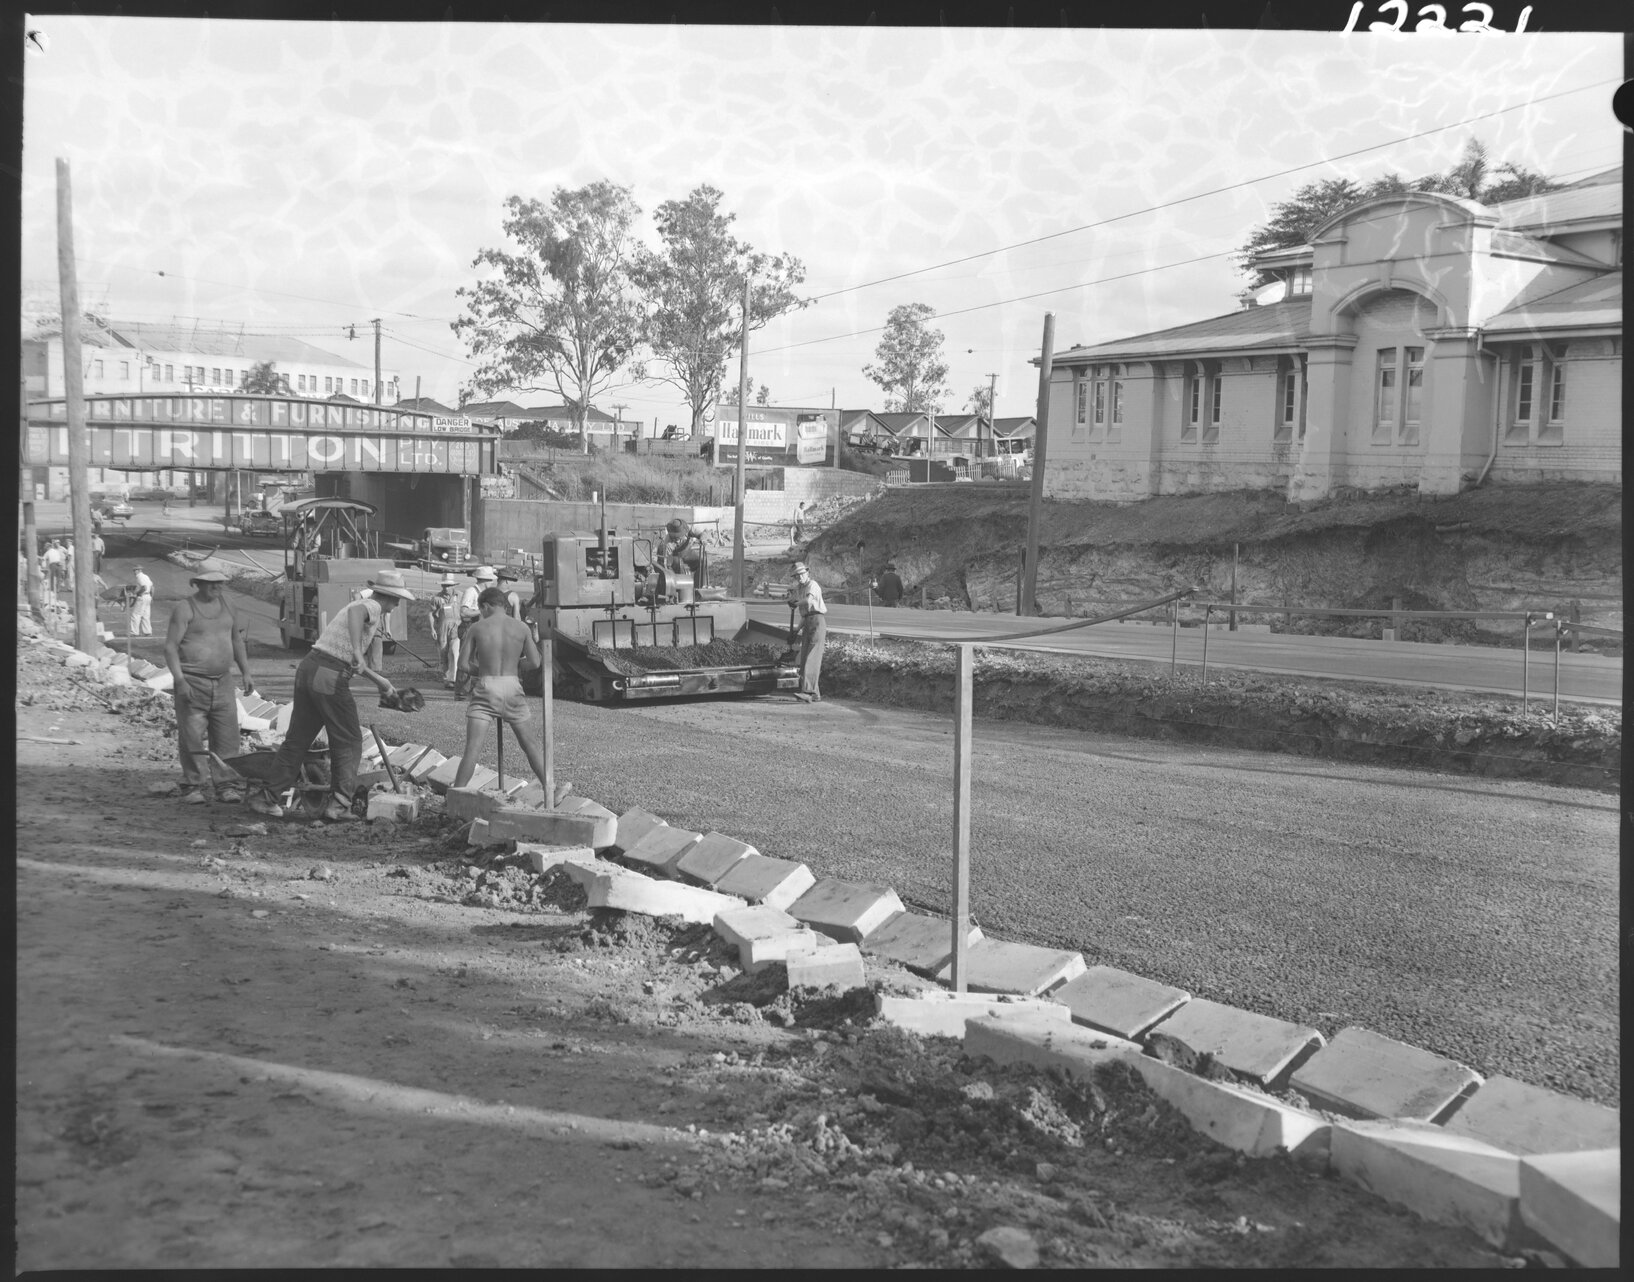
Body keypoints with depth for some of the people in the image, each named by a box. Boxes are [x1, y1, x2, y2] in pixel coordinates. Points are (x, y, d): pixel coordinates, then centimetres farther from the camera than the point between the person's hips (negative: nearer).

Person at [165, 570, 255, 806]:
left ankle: (224, 785, 9)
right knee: (192, 737, -3)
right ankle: (194, 785, 6)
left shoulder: (226, 603, 12)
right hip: (192, 683, -5)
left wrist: (245, 673, 16)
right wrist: (179, 680, -19)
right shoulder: (185, 608, -7)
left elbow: (236, 640, 21)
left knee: (227, 736, 3)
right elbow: (170, 646, -11)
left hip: (222, 682, 5)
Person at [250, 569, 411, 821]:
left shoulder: (363, 605, 24)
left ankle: (265, 796, 17)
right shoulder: (372, 607, -5)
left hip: (308, 669, 9)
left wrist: (381, 682, 35)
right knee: (348, 743, 4)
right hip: (330, 679, -9)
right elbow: (356, 612, -33)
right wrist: (356, 650, -41)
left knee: (297, 739, 15)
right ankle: (339, 804, 2)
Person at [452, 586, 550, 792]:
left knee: (472, 748, -4)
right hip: (512, 688, 2)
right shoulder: (521, 628, 1)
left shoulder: (477, 628, -1)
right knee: (530, 744, 14)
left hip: (485, 689, -2)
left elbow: (463, 664, -2)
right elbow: (535, 663, 3)